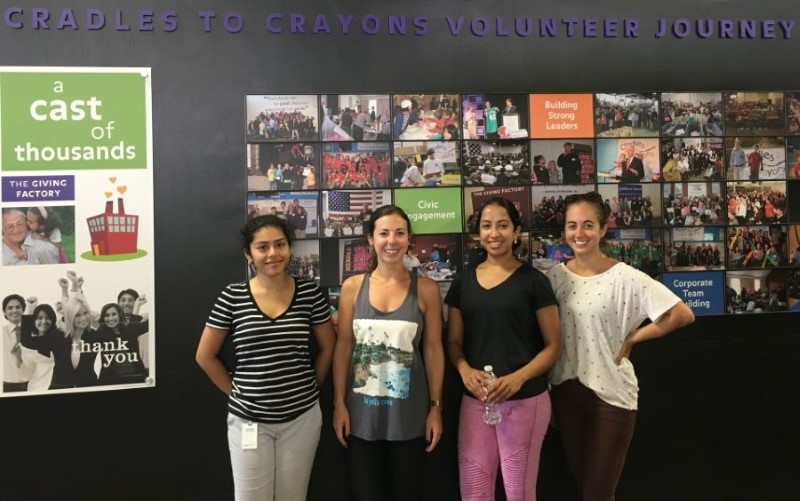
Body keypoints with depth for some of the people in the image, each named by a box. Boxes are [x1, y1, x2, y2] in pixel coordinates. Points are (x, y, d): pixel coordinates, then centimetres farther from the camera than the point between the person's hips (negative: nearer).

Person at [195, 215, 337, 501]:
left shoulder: (309, 293, -4)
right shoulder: (232, 297, -6)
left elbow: (328, 347, 7)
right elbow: (205, 356, 2)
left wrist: (309, 388, 5)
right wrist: (236, 392, 1)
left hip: (301, 418, 1)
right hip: (249, 420, -1)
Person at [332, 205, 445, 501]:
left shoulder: (425, 289, -3)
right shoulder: (352, 287, -1)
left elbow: (433, 349, -1)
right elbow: (343, 347, 1)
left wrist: (435, 407, -2)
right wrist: (339, 403, -1)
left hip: (409, 414, -1)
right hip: (362, 413, 1)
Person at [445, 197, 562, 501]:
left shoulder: (533, 281, -3)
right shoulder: (463, 281, 7)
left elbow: (553, 346, -3)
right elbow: (454, 341, 11)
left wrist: (518, 377, -18)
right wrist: (465, 370, -10)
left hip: (525, 401, -3)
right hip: (475, 400, 3)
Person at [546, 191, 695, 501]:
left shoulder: (625, 277, -13)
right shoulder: (555, 276, -1)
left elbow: (683, 314, -16)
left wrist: (631, 339, -10)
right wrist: (544, 393, 6)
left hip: (611, 394, -4)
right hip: (565, 393, 4)